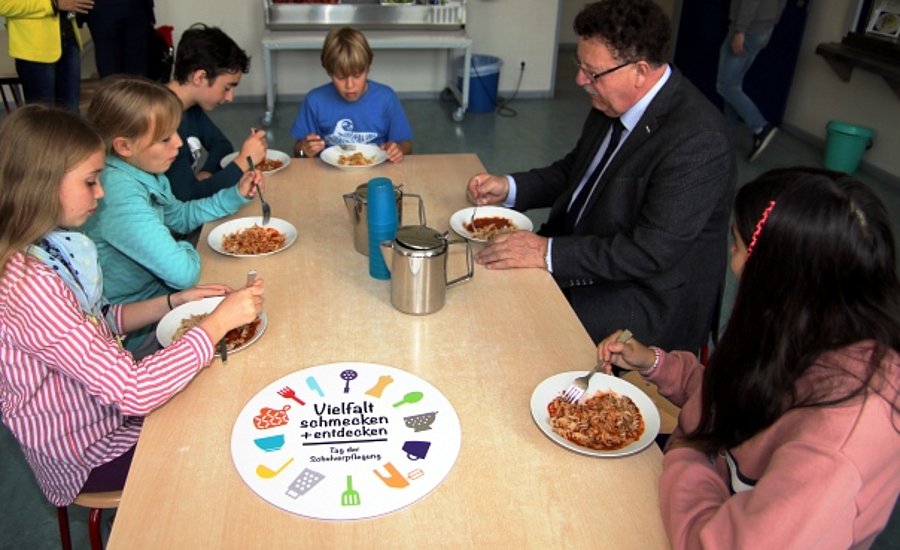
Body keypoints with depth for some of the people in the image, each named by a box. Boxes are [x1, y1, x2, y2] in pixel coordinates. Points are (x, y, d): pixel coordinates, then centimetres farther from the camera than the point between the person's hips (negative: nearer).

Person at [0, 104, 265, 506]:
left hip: (107, 409, 8)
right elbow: (134, 392, -35)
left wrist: (174, 302, -4)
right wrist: (216, 324, -27)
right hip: (91, 459, -7)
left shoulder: (49, 247, -6)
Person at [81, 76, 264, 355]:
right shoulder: (121, 194, -31)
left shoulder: (147, 174, -1)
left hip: (155, 294, 9)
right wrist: (187, 250, -9)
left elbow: (179, 215, 20)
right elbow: (184, 273, -33)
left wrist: (235, 195, 9)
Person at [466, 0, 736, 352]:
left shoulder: (697, 139, -26)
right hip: (581, 262, 8)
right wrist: (508, 187, 0)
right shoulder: (611, 103, -1)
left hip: (649, 299, -8)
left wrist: (549, 253, -28)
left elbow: (652, 251, -27)